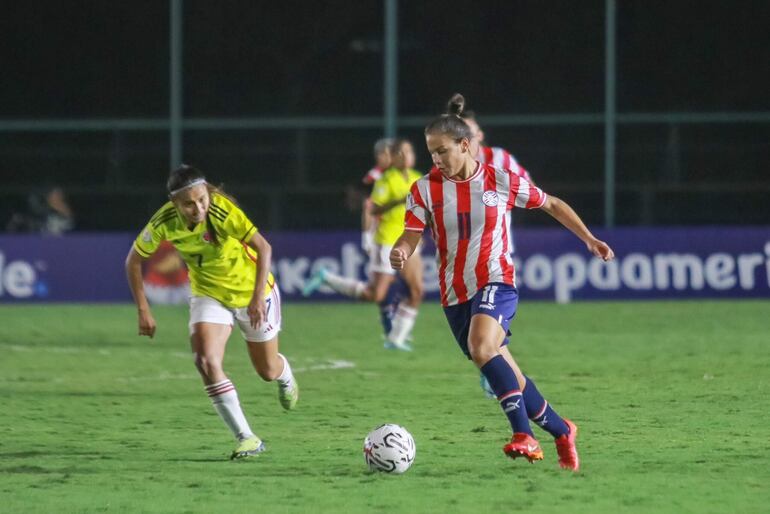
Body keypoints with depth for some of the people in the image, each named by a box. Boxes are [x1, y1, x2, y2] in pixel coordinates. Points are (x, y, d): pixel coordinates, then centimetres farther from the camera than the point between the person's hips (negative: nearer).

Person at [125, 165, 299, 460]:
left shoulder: (223, 211, -31)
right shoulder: (164, 223, -22)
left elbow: (263, 247, -24)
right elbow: (134, 261, -6)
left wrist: (258, 296, -30)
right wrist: (143, 311, -9)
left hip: (251, 292, -2)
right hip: (208, 294, 2)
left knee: (268, 371, 12)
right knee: (206, 361, -23)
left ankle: (285, 375, 53)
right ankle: (247, 439, -15)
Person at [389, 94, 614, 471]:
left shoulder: (501, 182, -4)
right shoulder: (425, 189, 0)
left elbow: (552, 205, 11)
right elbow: (411, 236, -7)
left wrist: (589, 239, 8)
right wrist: (400, 253, -31)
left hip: (496, 283, -4)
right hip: (454, 294, 4)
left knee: (481, 347, -33)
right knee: (505, 378, 9)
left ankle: (524, 435, -34)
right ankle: (561, 431, 30)